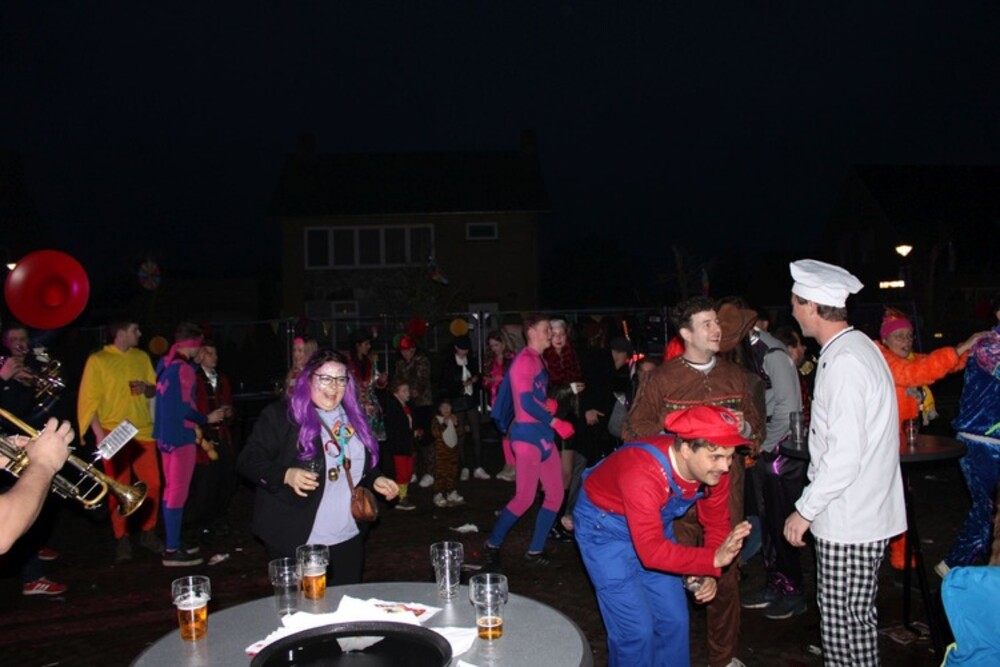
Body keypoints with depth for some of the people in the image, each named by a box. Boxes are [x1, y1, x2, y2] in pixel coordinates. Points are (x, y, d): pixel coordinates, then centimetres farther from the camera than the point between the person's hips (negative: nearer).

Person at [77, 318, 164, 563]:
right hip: (114, 435, -4)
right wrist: (99, 433, -16)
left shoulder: (142, 357, 11)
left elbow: (155, 390, 17)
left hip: (143, 432, 4)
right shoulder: (97, 360, -3)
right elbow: (88, 399, -7)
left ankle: (148, 533, 18)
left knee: (152, 484, 3)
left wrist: (147, 388, -7)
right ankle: (122, 540, 13)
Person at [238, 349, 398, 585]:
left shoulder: (353, 416, 11)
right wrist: (285, 475, -27)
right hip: (296, 541, -5)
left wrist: (376, 480, 5)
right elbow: (248, 461, -12)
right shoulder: (280, 415, -8)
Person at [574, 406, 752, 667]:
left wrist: (708, 573, -18)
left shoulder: (713, 468, -18)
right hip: (605, 525, -6)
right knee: (636, 629, -8)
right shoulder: (642, 472, -39)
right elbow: (651, 550, -41)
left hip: (655, 523, 6)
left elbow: (716, 525, -4)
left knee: (674, 620, 7)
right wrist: (713, 559, -44)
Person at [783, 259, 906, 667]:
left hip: (849, 522, -10)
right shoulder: (853, 348, 11)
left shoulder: (845, 362, -20)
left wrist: (805, 510, -16)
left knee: (844, 624, 1)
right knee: (856, 618, 19)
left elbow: (845, 453, -24)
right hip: (860, 514, 10)